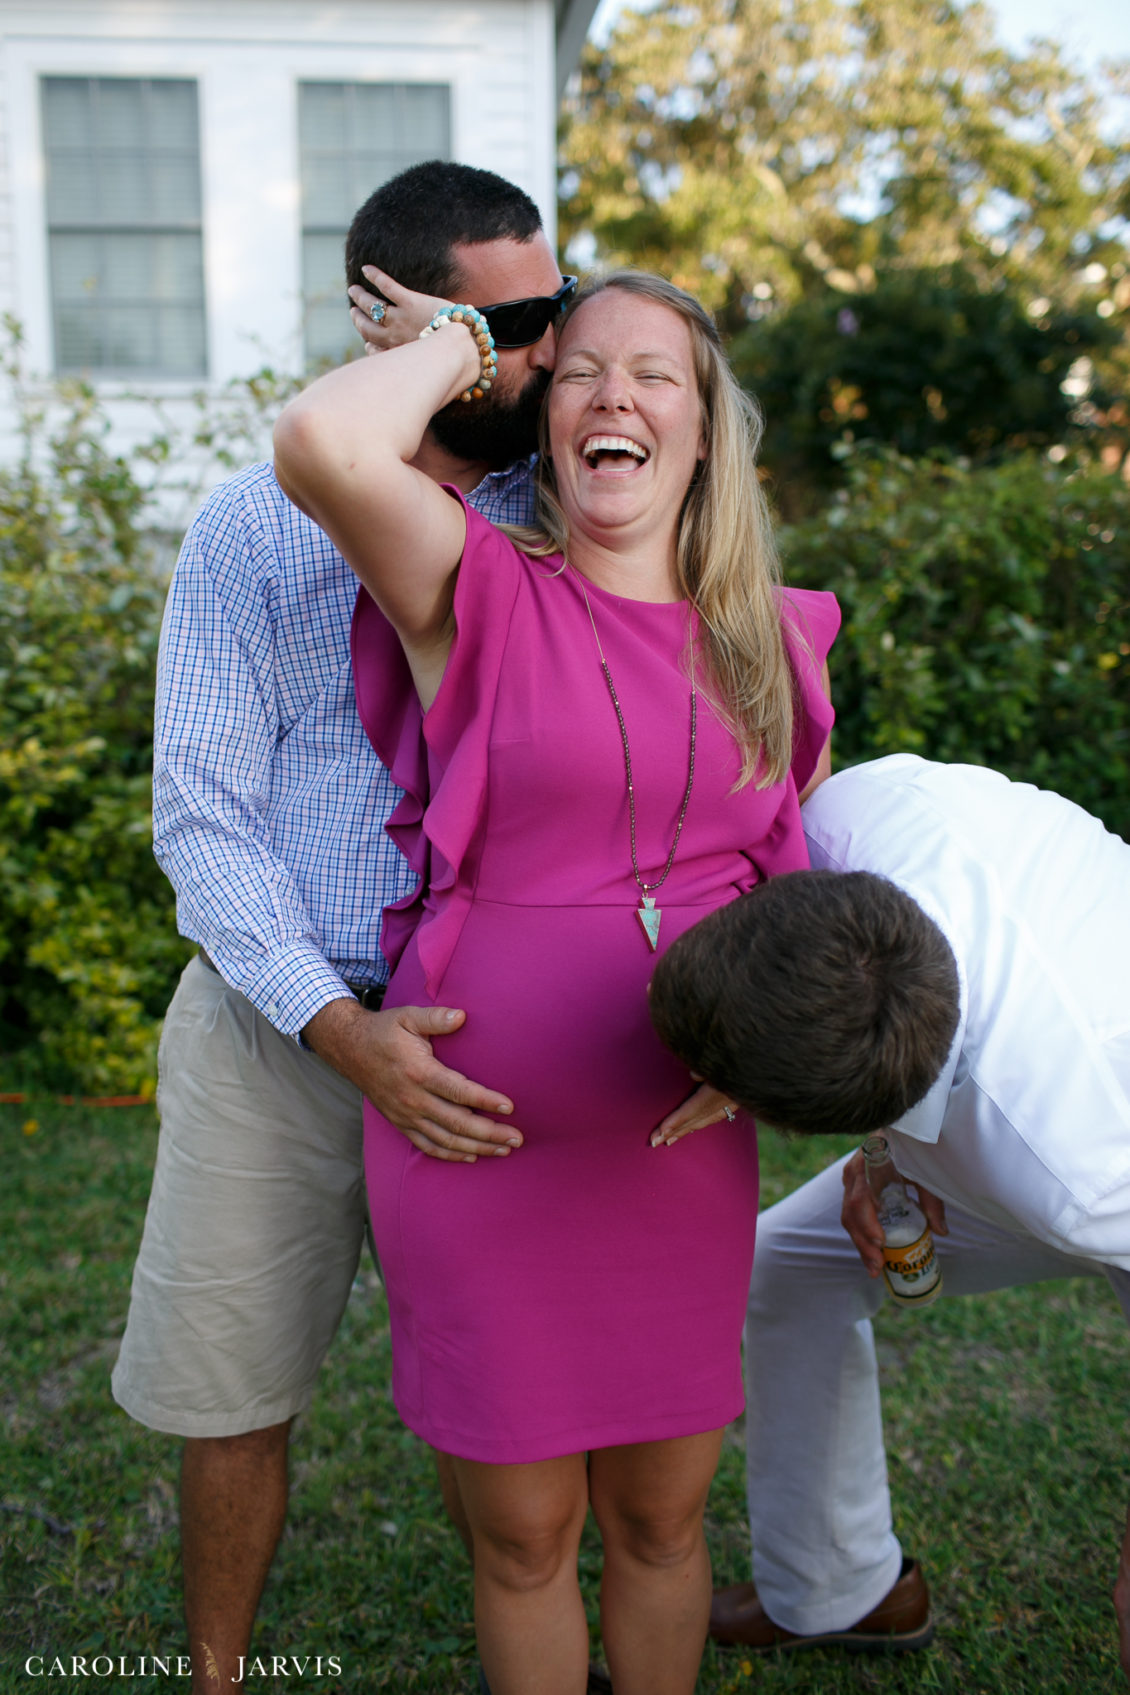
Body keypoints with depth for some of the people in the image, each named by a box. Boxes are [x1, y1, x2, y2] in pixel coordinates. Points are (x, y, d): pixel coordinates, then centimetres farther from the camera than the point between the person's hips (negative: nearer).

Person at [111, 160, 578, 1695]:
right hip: (279, 1033, -1)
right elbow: (203, 817, -7)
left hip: (487, 1041, 2)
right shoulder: (256, 533, -4)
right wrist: (342, 1030, -19)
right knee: (235, 1397, 12)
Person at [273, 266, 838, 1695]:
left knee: (661, 1516, 18)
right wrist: (456, 348, -9)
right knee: (524, 1533, 13)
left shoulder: (769, 642, 7)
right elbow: (323, 445, -28)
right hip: (482, 1141, -3)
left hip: (680, 1145, 4)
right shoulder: (482, 594, -7)